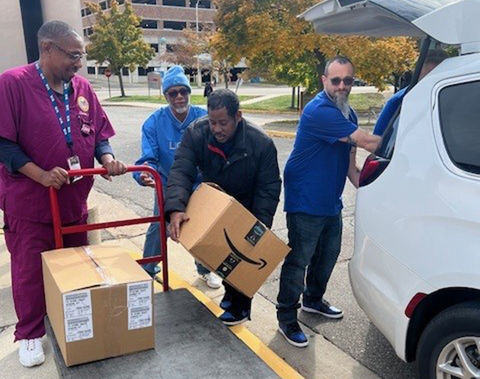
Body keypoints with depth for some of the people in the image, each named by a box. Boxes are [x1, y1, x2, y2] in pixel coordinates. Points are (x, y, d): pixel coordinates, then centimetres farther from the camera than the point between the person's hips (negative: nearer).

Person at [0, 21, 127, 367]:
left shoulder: (81, 88, 4)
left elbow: (99, 133, 8)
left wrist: (107, 158, -13)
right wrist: (41, 175, -24)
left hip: (75, 200, 5)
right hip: (29, 202, -5)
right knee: (31, 270, 7)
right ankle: (30, 334, 26)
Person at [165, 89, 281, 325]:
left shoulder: (261, 143, -29)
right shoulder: (196, 133, -25)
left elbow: (269, 189, -23)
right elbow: (181, 172, -31)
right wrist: (176, 208, -47)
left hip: (246, 211, -3)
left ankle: (241, 305, 26)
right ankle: (231, 290, 43)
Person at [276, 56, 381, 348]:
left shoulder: (349, 114, 8)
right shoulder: (320, 112, -23)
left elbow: (350, 162, 12)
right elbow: (370, 143, -27)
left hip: (331, 203, 9)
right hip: (305, 203, -9)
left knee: (328, 255, 21)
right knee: (298, 261, -1)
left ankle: (313, 300, 42)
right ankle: (287, 318, 14)